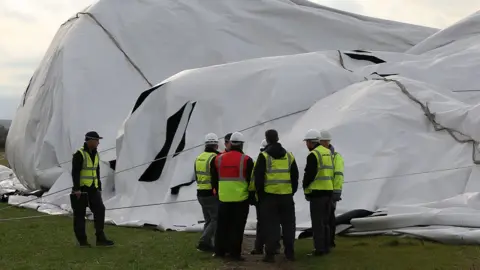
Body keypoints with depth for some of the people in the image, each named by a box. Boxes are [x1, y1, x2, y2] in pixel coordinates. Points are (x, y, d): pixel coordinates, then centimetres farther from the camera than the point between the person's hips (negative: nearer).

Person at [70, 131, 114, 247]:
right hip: (81, 189, -7)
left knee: (100, 210, -4)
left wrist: (99, 189, 15)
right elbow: (75, 172, -17)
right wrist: (77, 189, -23)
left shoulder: (95, 154, 11)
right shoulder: (79, 154, -13)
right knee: (80, 214, 1)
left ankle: (100, 238, -2)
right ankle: (82, 240, 9)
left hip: (92, 189, 7)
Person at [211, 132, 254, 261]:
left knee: (222, 226, 13)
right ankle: (235, 252, 1)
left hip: (224, 198, 3)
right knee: (237, 227, 1)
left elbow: (214, 179, 13)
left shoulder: (219, 159, 6)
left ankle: (219, 251, 16)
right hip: (241, 198, -3)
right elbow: (251, 180, -2)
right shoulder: (246, 160, -6)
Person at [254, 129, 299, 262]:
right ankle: (290, 252, 13)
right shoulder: (289, 156, 10)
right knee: (288, 224, 11)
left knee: (271, 225, 0)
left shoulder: (264, 156, -4)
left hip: (269, 195, -3)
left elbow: (258, 177, -6)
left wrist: (260, 194, 3)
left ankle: (270, 254, -2)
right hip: (286, 195, 3)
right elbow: (295, 176, 13)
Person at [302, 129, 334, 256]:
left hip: (317, 192, -8)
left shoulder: (313, 155, -13)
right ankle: (326, 247, 19)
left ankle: (319, 249, -3)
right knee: (325, 221, 15)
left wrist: (305, 186, 2)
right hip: (328, 190, 8)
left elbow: (309, 174, -17)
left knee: (317, 222, -4)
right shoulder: (328, 152, 14)